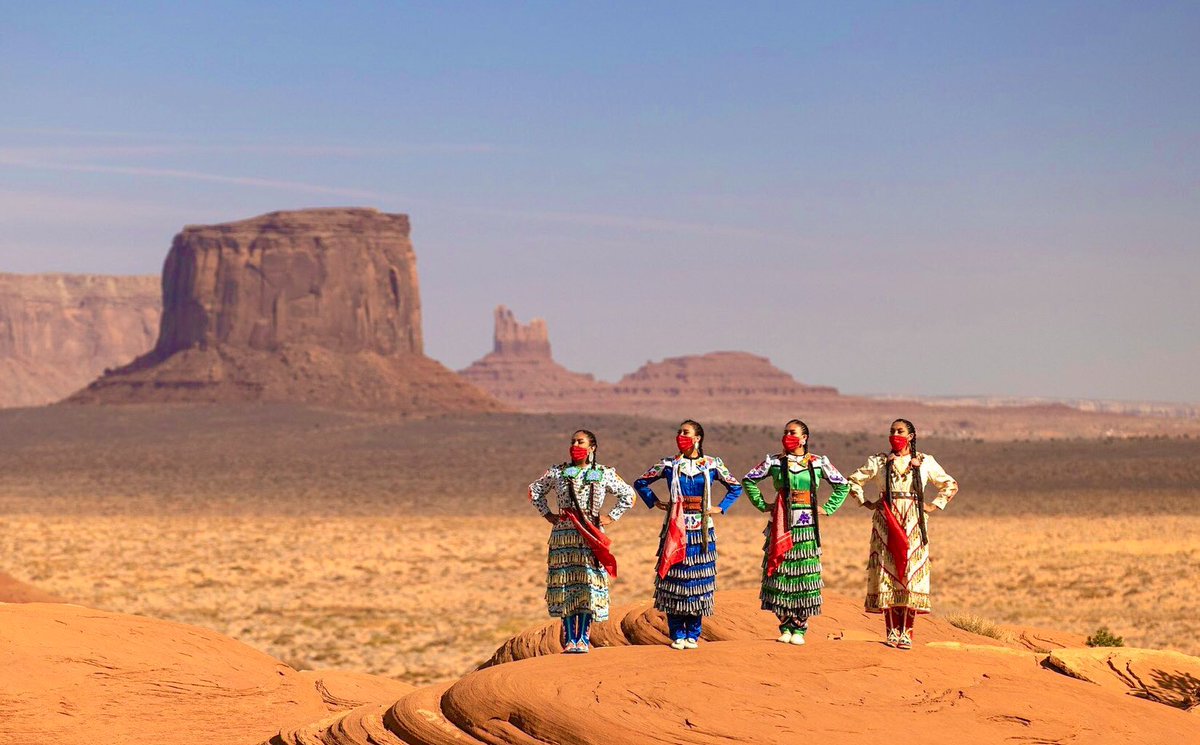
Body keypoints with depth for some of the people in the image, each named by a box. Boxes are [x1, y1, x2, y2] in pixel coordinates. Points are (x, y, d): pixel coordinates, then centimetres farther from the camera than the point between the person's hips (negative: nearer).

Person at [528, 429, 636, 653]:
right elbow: (535, 491, 20)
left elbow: (628, 494, 14)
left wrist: (612, 517, 6)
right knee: (565, 585, -1)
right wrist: (547, 514, 11)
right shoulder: (557, 472, 6)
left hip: (591, 537, -1)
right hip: (563, 535, 1)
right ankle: (569, 639, 3)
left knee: (589, 586, -4)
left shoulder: (604, 474, 4)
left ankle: (583, 638, 2)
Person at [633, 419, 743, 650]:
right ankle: (677, 635, 4)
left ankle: (693, 635, 9)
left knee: (698, 580, 1)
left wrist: (720, 508, 6)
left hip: (701, 531, 0)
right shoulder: (669, 465, 4)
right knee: (674, 580, -3)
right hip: (675, 531, 0)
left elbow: (735, 487, 16)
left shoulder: (712, 465, 4)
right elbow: (641, 483, 15)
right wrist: (656, 503, 5)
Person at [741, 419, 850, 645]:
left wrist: (828, 508, 6)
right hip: (780, 526, 1)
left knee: (804, 576, -3)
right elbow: (749, 480, 14)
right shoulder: (774, 462, 5)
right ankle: (785, 626, 8)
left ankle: (799, 628, 4)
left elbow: (842, 485, 14)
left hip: (806, 527, 0)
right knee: (780, 575, -2)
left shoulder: (819, 463, 4)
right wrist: (762, 505, 7)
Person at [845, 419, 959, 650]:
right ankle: (892, 630, -2)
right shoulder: (879, 461, 8)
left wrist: (934, 505, 6)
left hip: (913, 525, 0)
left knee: (911, 572, -5)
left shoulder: (925, 462, 8)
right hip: (887, 523, 0)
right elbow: (853, 482, 17)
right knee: (887, 571, -5)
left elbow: (951, 485, 16)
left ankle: (906, 632, -3)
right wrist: (867, 502, 7)